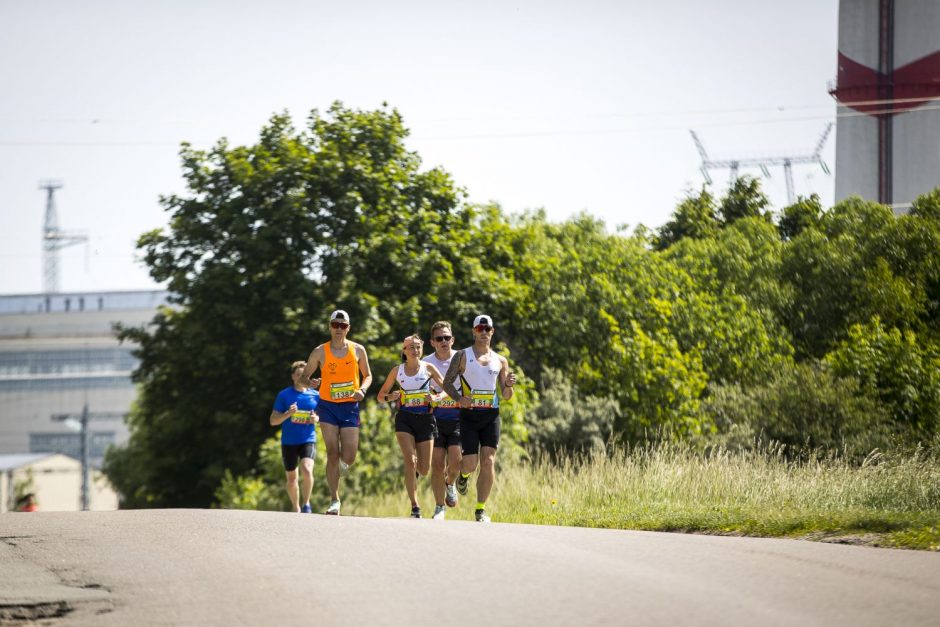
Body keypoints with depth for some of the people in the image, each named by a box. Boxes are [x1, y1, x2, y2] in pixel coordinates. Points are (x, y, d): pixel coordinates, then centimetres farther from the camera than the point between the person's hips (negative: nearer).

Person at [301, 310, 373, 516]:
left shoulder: (358, 350, 2)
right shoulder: (320, 352, -1)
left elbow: (367, 375, 14)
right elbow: (305, 376, 7)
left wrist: (362, 390, -7)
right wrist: (309, 383, -17)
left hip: (350, 406, 1)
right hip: (328, 406, -1)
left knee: (349, 457, -6)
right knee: (332, 454, -9)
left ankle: (342, 464, 34)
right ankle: (334, 500, -2)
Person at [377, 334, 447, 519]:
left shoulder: (428, 368, 3)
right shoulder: (397, 370, 5)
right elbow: (381, 395, 12)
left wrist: (436, 397, -15)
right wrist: (390, 397, -10)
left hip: (425, 419, 0)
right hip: (405, 419, 0)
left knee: (424, 470, 2)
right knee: (410, 461, -17)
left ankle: (416, 470, 41)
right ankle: (415, 506, -13)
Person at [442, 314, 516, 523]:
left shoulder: (500, 361, 12)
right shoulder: (463, 356, 3)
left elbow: (506, 396, 14)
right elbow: (447, 383, 2)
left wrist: (509, 385, -9)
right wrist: (458, 398, -17)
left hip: (491, 416, 2)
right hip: (469, 414, -2)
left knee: (488, 462, -9)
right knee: (470, 463, -7)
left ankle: (481, 510, -2)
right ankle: (463, 475, 32)